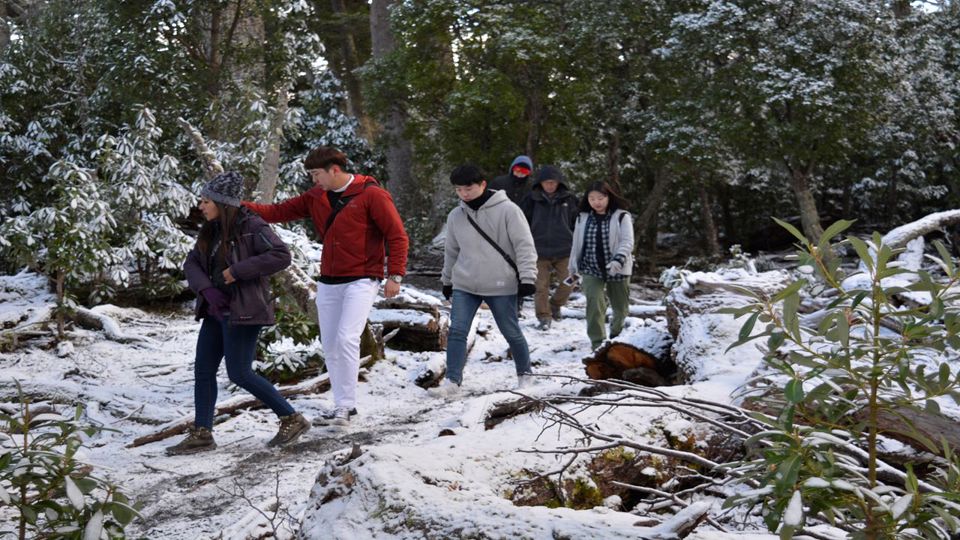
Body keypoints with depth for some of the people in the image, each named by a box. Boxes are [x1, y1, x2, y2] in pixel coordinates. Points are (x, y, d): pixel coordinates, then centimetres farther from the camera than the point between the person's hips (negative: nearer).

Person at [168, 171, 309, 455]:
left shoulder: (251, 226, -14)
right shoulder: (211, 230, 10)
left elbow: (281, 256, -25)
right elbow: (191, 263, 9)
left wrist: (236, 271, -23)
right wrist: (207, 289, -11)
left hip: (242, 311, -9)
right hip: (216, 309, 9)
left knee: (239, 373, -9)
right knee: (203, 370, 8)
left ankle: (292, 419, 2)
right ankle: (201, 434, 16)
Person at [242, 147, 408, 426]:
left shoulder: (372, 195, -9)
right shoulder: (316, 197, 8)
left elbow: (397, 236, -9)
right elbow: (280, 211, 7)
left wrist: (395, 275, -15)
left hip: (361, 281, -7)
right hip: (328, 282, 7)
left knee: (346, 338, -18)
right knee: (329, 345, 6)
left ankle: (346, 405, -9)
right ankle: (342, 406, 16)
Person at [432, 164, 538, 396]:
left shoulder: (507, 210, -9)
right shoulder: (456, 216, 6)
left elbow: (524, 245, -9)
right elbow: (451, 251, 19)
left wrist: (527, 277, -13)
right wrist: (447, 280, 25)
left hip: (501, 286, -4)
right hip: (464, 286, 4)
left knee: (511, 333, 7)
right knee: (456, 331, -6)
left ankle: (524, 375, 27)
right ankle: (452, 381, -1)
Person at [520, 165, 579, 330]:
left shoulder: (568, 199, 3)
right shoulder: (532, 199, 0)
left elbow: (577, 223, 12)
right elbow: (523, 222, 7)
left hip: (564, 250, 1)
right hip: (540, 250, -1)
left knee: (567, 284, 1)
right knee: (541, 286, -2)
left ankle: (555, 305, 28)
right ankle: (544, 317, 9)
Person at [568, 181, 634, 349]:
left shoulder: (622, 217, -8)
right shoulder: (583, 218, 2)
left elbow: (627, 242, -15)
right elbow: (577, 244, 9)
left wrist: (618, 260, -31)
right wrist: (573, 269, 12)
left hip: (617, 270, -1)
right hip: (591, 269, 1)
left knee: (620, 307, 12)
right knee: (594, 303, -16)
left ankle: (617, 335, 41)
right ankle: (597, 341, -8)